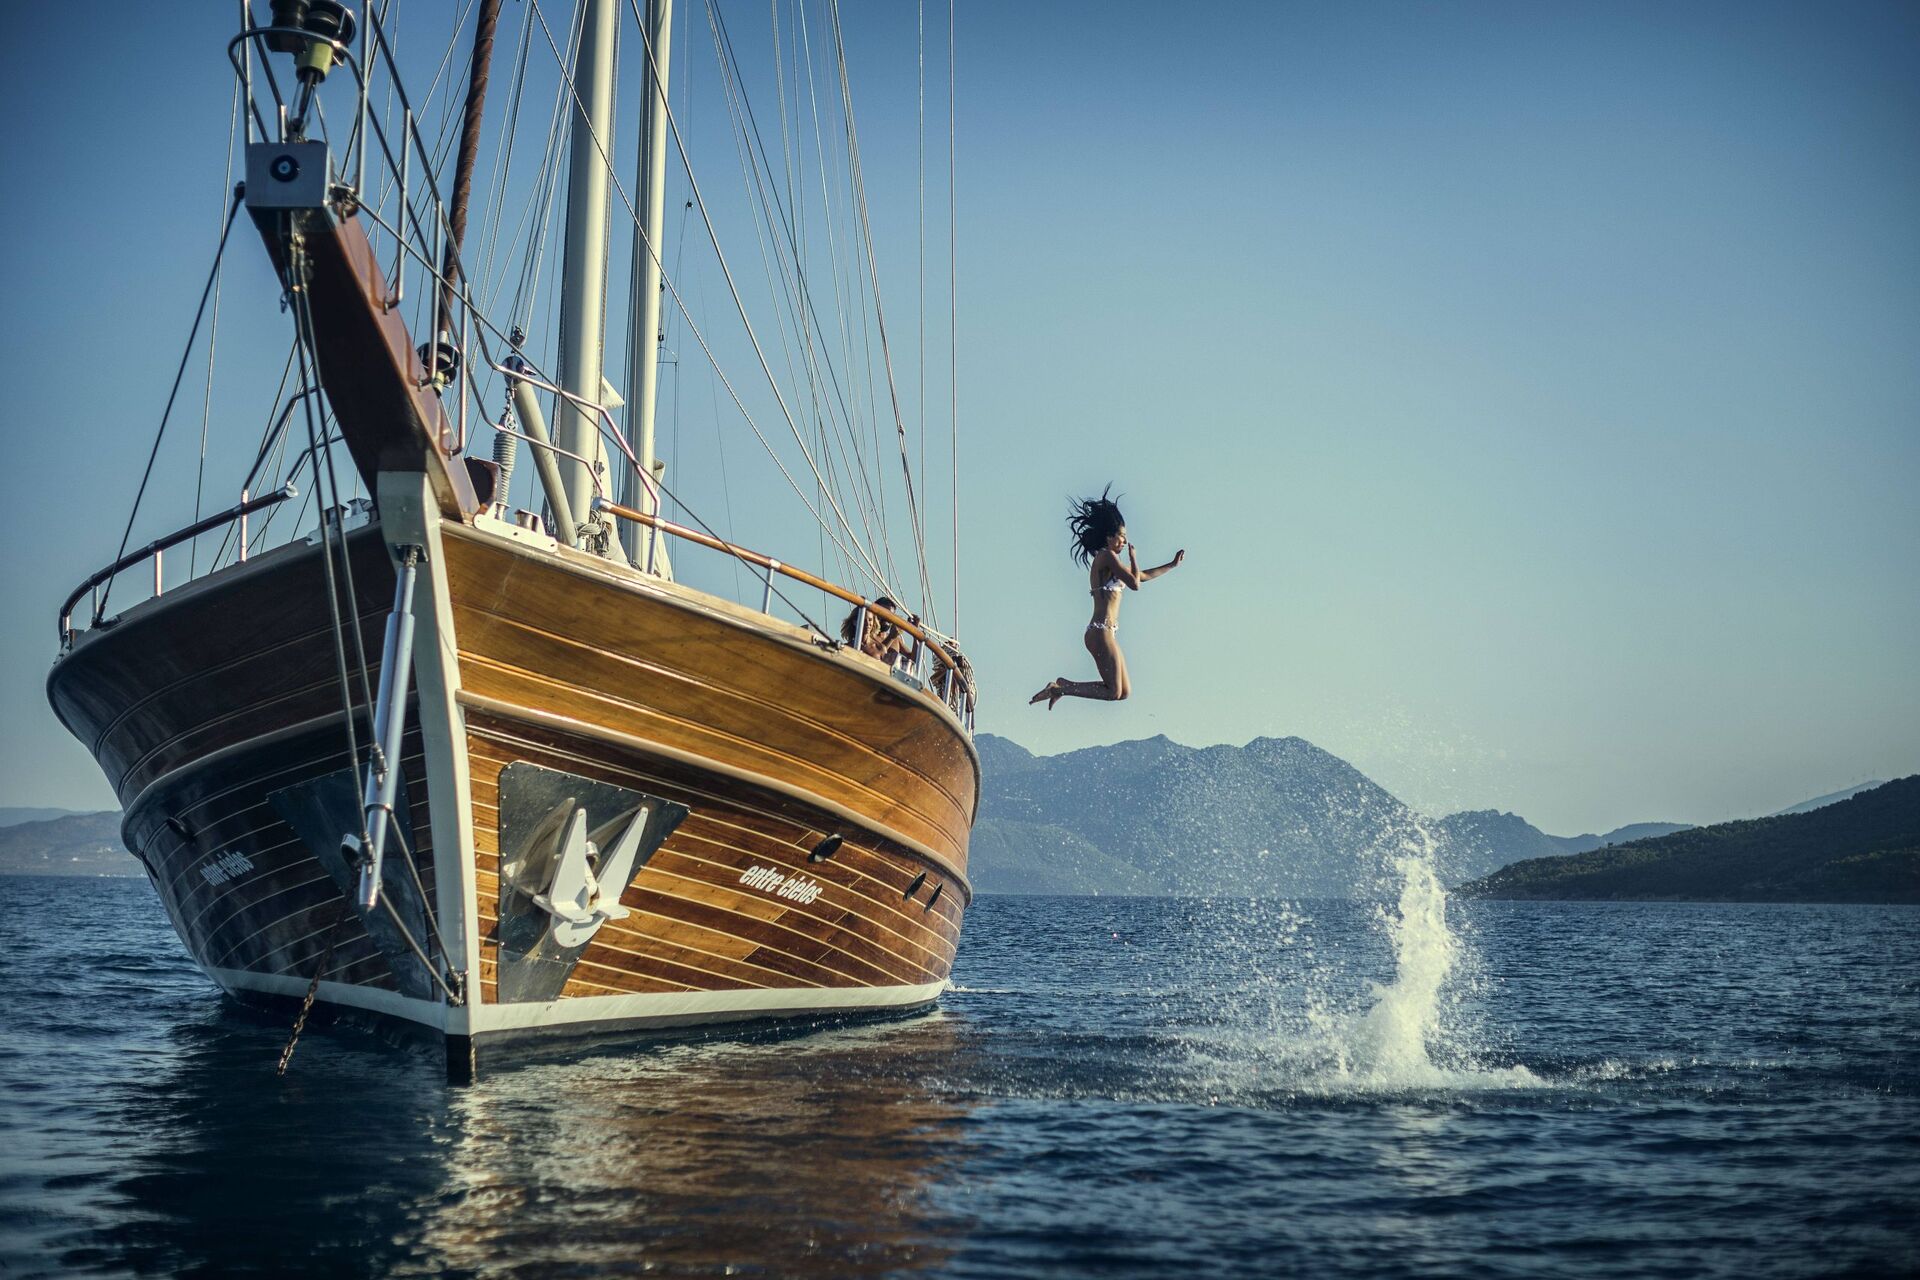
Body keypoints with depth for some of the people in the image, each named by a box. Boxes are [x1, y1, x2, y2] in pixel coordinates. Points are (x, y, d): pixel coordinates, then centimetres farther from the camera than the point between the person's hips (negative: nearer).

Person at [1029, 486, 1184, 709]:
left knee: (1124, 691, 10)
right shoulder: (1107, 556, -9)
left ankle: (1062, 685, 11)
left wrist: (1172, 565, 35)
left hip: (1107, 633, 10)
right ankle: (1059, 688, -5)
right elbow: (1135, 584, -14)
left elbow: (1143, 576, 33)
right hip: (1101, 632, -10)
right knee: (1113, 692, -9)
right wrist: (1133, 557, 1)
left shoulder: (1111, 560, 20)